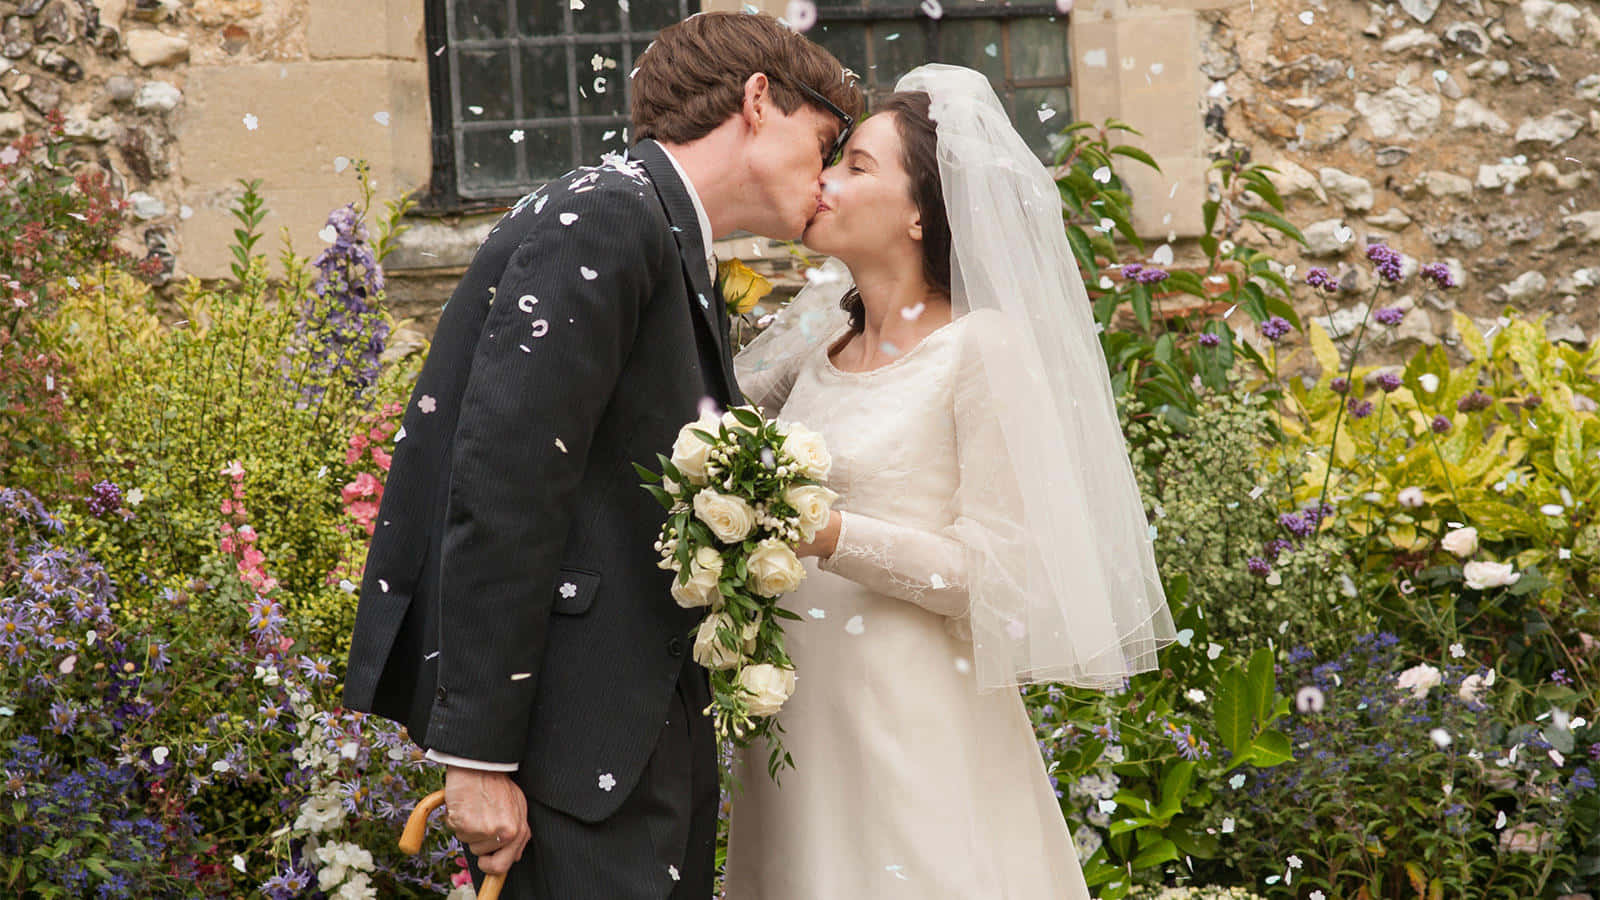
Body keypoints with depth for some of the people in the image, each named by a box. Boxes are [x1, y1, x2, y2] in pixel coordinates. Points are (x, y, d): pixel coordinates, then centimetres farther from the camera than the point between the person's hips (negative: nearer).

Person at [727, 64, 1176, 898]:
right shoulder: (821, 338, 10)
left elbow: (999, 570, -13)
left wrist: (833, 538, -21)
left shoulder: (982, 346, -9)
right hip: (798, 727, 6)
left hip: (914, 732, -6)